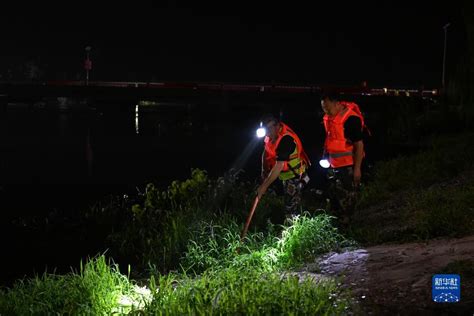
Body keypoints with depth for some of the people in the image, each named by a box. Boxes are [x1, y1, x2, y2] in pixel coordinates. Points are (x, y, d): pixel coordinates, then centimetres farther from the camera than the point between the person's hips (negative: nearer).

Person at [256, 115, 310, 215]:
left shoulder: (286, 139, -32)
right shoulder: (272, 134, -6)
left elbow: (279, 166, -35)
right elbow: (266, 152, 10)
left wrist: (264, 186, -34)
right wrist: (264, 171, -2)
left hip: (294, 176, -9)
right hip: (285, 175, 9)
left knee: (291, 209, -8)